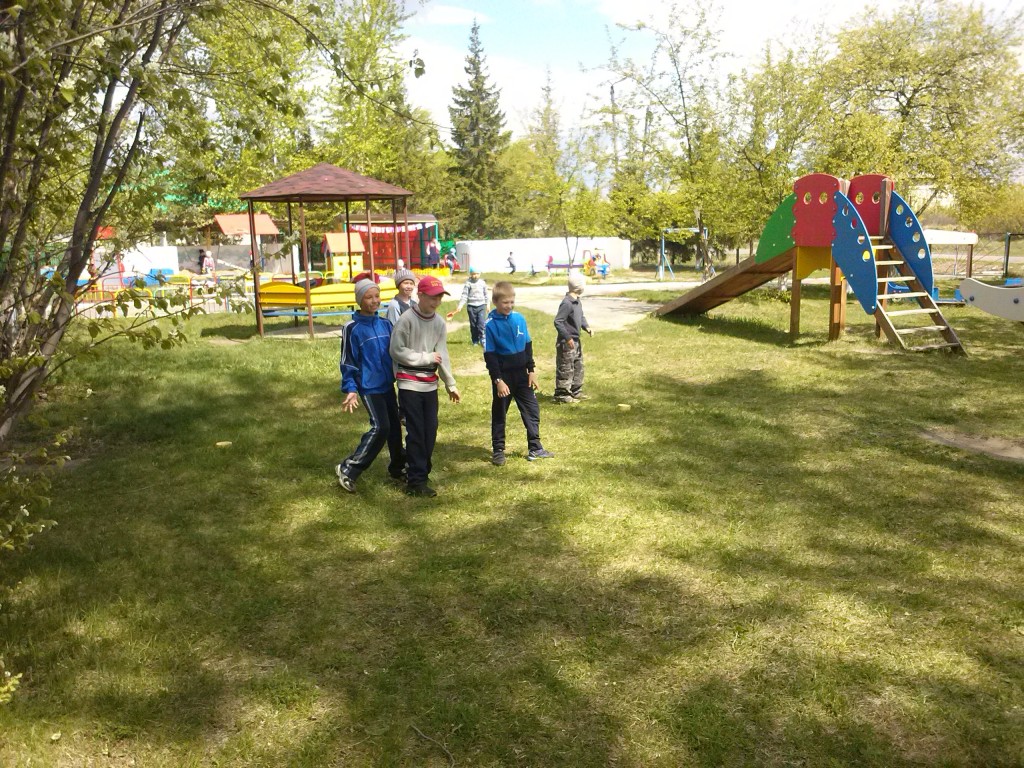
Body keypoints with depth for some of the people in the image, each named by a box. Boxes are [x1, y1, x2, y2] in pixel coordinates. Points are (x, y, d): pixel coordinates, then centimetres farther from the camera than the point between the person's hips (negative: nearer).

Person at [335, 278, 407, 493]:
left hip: (387, 384, 6)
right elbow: (347, 362, -9)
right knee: (380, 427, -13)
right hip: (369, 387, -6)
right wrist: (350, 389, -15)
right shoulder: (352, 328, -10)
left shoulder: (385, 324, 6)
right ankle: (347, 470, -4)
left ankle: (398, 467, 29)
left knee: (394, 426, 11)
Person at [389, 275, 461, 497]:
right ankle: (416, 482, 1)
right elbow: (397, 351, -14)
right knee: (416, 432, -5)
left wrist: (450, 384, 6)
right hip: (410, 384, -6)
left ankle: (421, 473, 22)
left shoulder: (439, 322, 5)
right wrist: (426, 357, -13)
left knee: (430, 431, 8)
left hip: (430, 384, 6)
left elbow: (442, 354, 7)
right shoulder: (407, 319, -12)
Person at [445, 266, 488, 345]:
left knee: (481, 323, -10)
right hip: (471, 306, -1)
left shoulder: (482, 283, 4)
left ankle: (482, 339, 3)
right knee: (473, 325, 7)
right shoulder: (468, 283, -4)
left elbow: (485, 294, 14)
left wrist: (487, 305, 17)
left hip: (481, 306, 1)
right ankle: (475, 341, 19)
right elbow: (464, 295, -7)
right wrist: (459, 306, -15)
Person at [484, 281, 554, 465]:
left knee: (532, 409, 7)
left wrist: (531, 370, 5)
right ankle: (498, 450, 19)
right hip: (503, 375, -4)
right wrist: (498, 380, -16)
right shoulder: (490, 324, -13)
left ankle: (535, 448, 17)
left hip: (521, 373, 5)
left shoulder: (519, 318, 0)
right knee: (499, 413, 8)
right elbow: (489, 355, -13)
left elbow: (528, 346, 8)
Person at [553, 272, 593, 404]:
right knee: (566, 370, -1)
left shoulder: (578, 301, 8)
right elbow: (558, 322, -23)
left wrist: (587, 327, 0)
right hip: (567, 343, -10)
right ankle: (561, 395, 8)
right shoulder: (567, 303, -21)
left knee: (578, 367, 18)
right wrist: (567, 337, -23)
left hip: (576, 341, 10)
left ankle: (576, 392, 29)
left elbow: (581, 317, 20)